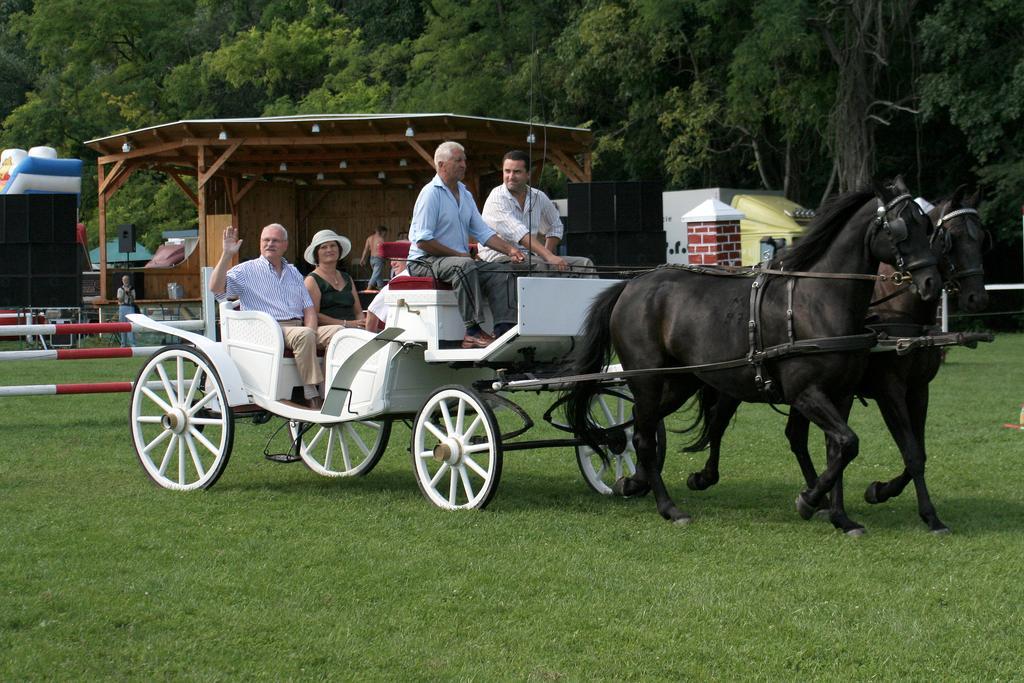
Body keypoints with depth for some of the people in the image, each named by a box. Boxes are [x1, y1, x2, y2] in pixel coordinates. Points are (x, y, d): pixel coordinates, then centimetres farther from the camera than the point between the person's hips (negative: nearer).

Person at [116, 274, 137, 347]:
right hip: (122, 307, 2)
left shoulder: (132, 289, 8)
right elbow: (120, 300, 1)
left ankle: (132, 343, -15)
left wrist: (129, 293, -13)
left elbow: (133, 300, 1)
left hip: (130, 307, -2)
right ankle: (123, 343, 7)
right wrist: (124, 292, -9)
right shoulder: (120, 289, 10)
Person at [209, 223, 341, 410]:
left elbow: (309, 308, 18)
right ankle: (311, 396, -34)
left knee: (338, 331, -21)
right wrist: (227, 255, -13)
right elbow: (216, 287, -5)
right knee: (304, 335, -36)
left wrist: (310, 334, -2)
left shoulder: (293, 272, 25)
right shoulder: (247, 270, 10)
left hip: (299, 328, 5)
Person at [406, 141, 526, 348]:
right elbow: (423, 241, -17)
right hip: (425, 261, -8)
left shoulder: (465, 195, 17)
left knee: (504, 272, -10)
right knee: (465, 266, -38)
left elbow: (483, 232, 15)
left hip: (461, 260, 8)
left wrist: (509, 249, -2)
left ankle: (504, 330, -24)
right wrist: (458, 255, -15)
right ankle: (473, 332, -41)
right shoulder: (431, 193, -10)